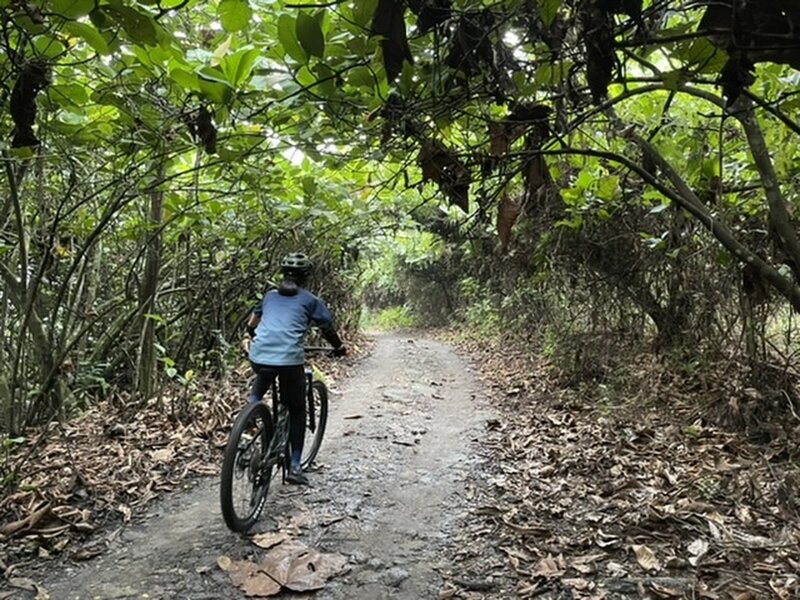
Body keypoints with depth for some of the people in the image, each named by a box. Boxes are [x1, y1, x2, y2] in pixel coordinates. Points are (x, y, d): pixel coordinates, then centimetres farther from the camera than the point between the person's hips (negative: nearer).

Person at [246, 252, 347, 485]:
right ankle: (294, 466, 14)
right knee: (297, 411, 14)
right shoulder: (309, 300, 11)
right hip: (289, 360, -3)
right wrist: (339, 348, 27)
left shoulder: (270, 295, 20)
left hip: (258, 356, 3)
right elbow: (328, 329, 10)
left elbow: (251, 325, 26)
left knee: (262, 379, 38)